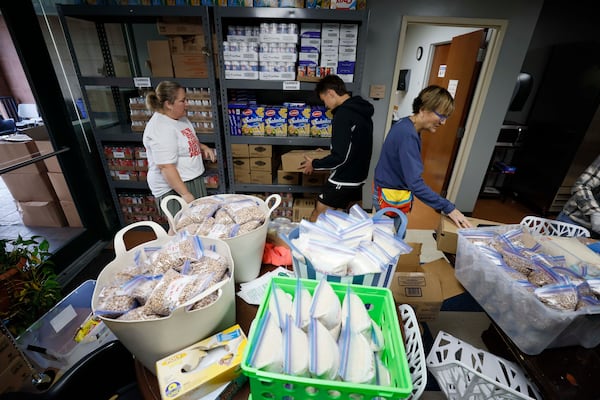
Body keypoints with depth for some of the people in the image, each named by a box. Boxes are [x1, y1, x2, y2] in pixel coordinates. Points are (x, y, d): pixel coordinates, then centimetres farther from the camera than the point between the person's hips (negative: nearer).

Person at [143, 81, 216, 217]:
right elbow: (166, 167, -26)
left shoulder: (180, 117, 7)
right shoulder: (161, 129, -23)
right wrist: (186, 194, -26)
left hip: (193, 180, 9)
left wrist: (203, 147, 4)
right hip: (173, 189, -9)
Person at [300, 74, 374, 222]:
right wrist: (327, 152, 21)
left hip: (344, 179, -9)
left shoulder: (343, 114, -20)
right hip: (358, 176, 9)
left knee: (317, 217, 2)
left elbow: (340, 157, -24)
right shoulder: (362, 111, 7)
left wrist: (314, 164, -10)